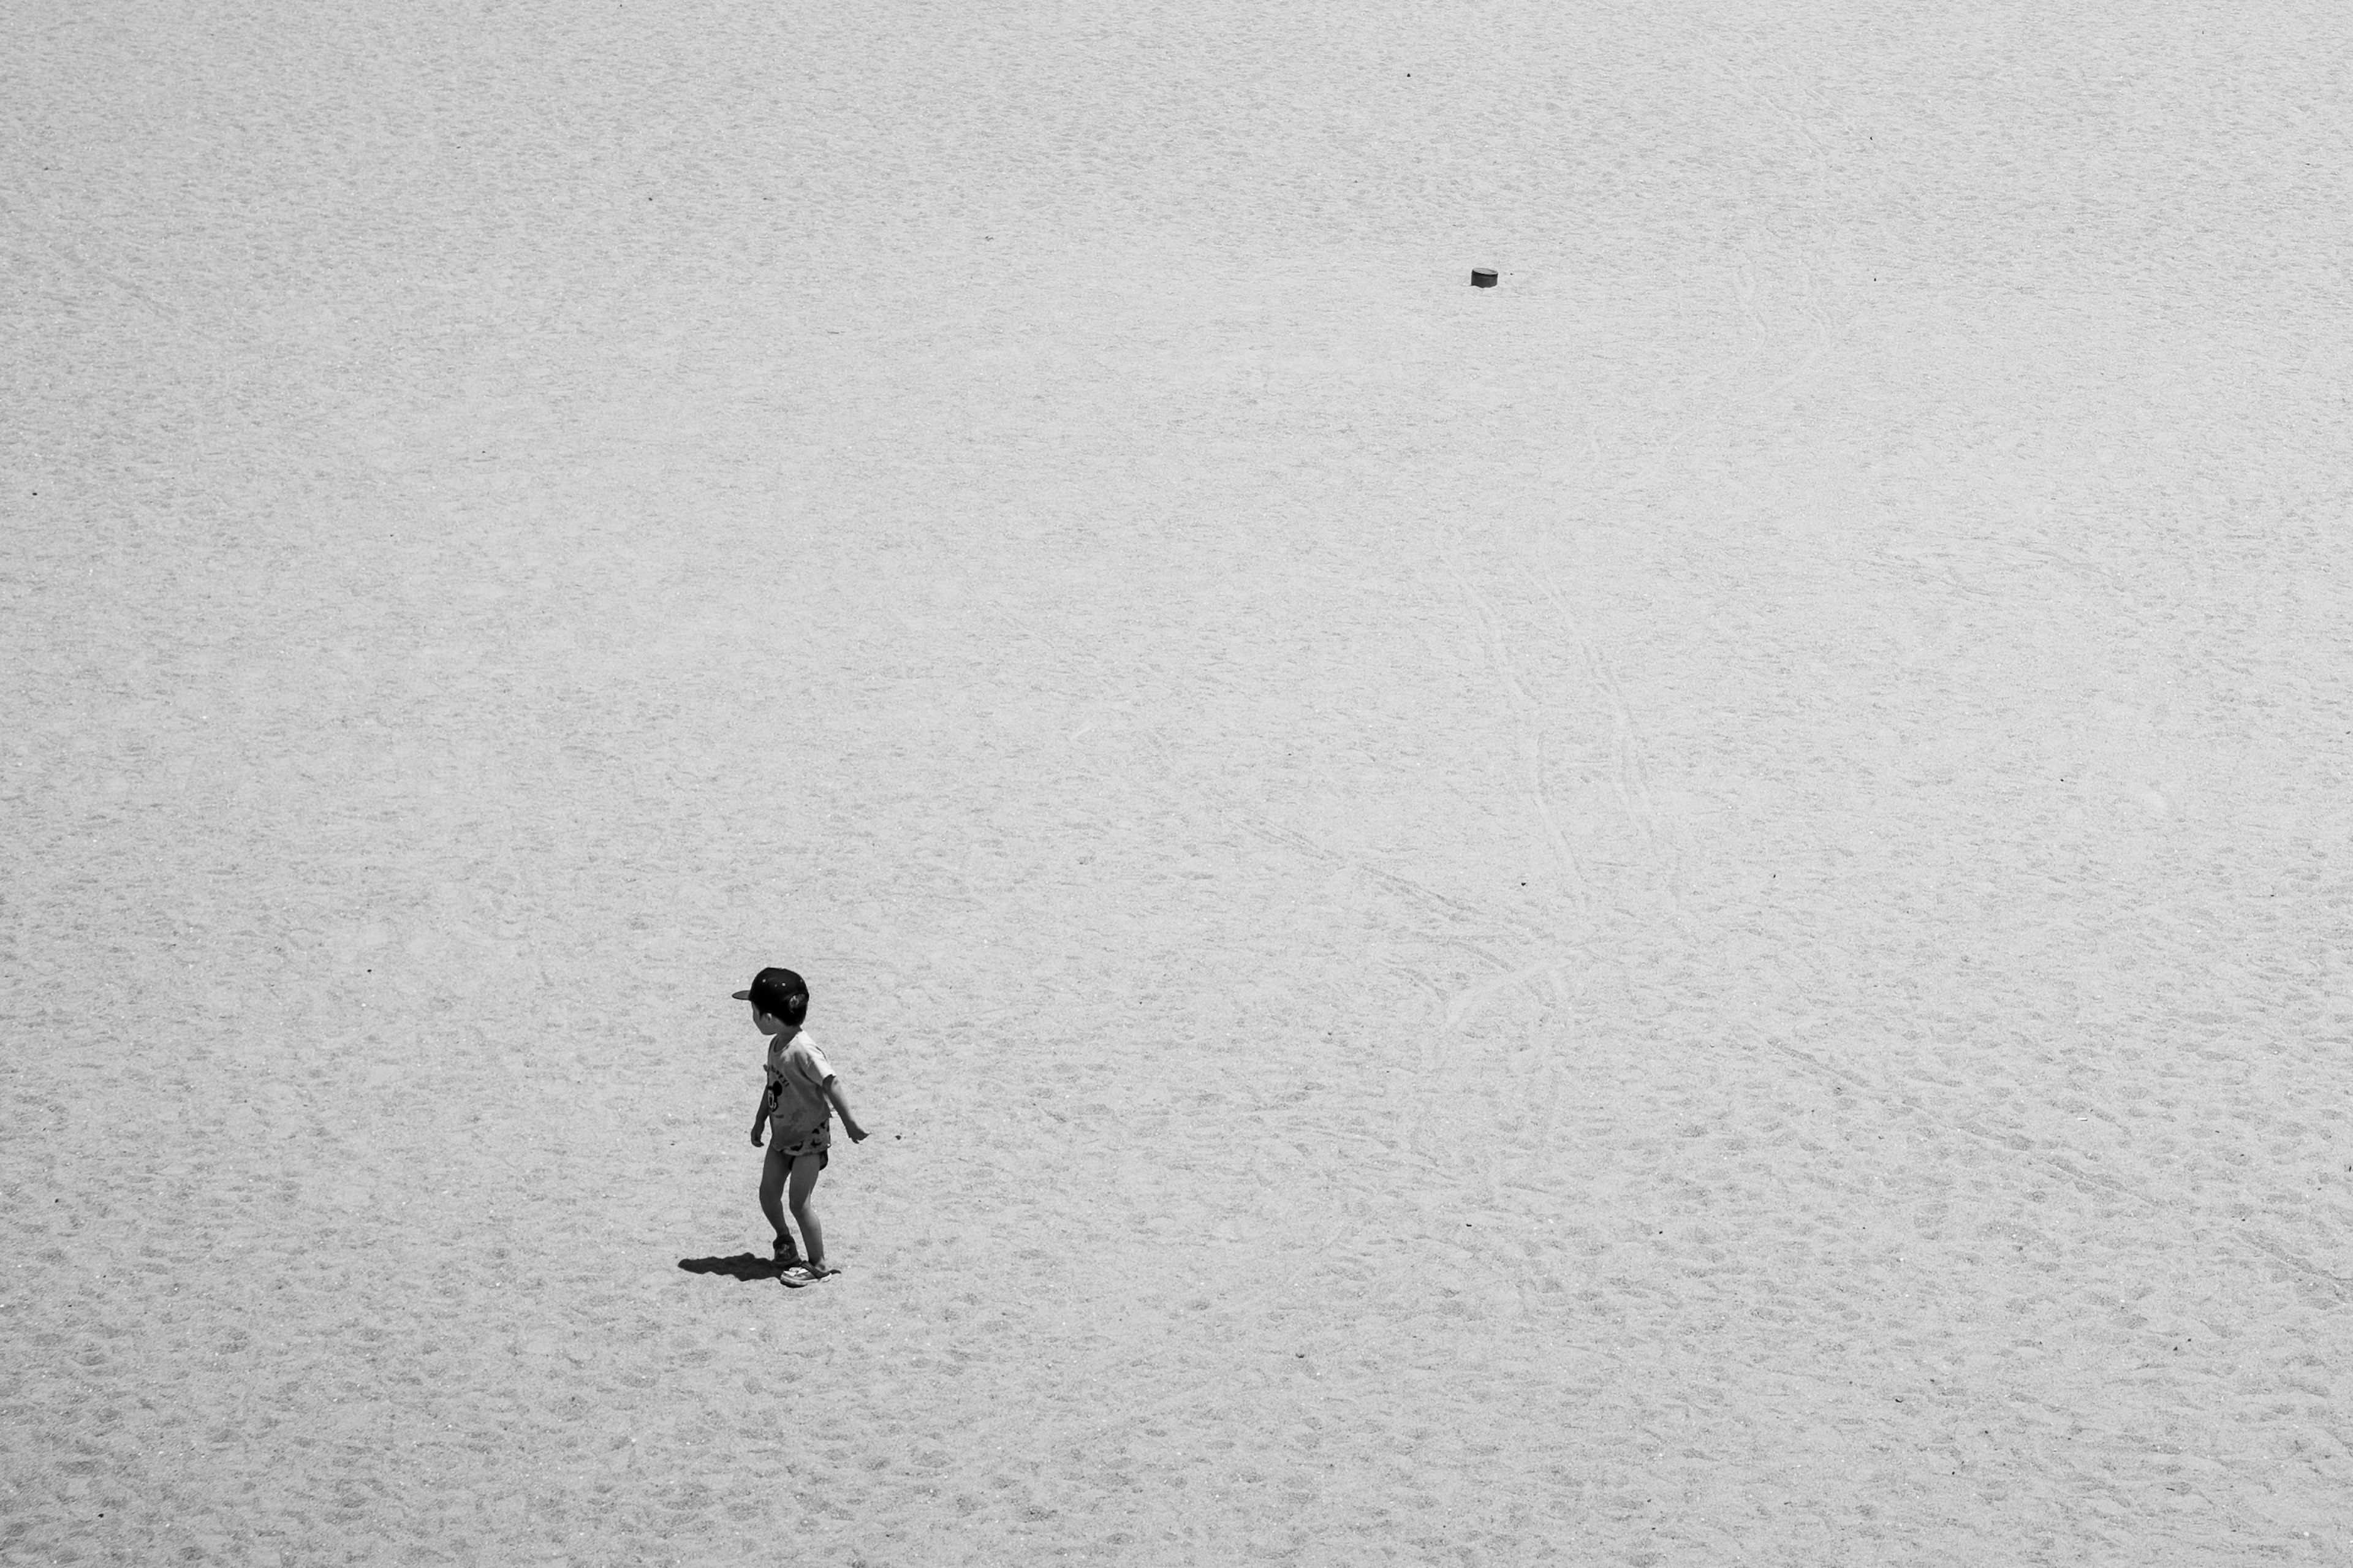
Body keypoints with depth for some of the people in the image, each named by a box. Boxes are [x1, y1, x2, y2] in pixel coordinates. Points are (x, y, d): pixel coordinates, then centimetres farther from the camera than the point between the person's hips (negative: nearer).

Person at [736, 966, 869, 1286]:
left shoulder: (803, 1051, -28)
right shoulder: (776, 1045, 1)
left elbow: (831, 1084, -27)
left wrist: (850, 1123, -23)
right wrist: (760, 1121, 19)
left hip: (810, 1138, -8)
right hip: (782, 1134, 8)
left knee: (799, 1202, -4)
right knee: (768, 1193, 11)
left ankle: (818, 1264, 11)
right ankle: (785, 1242, 37)